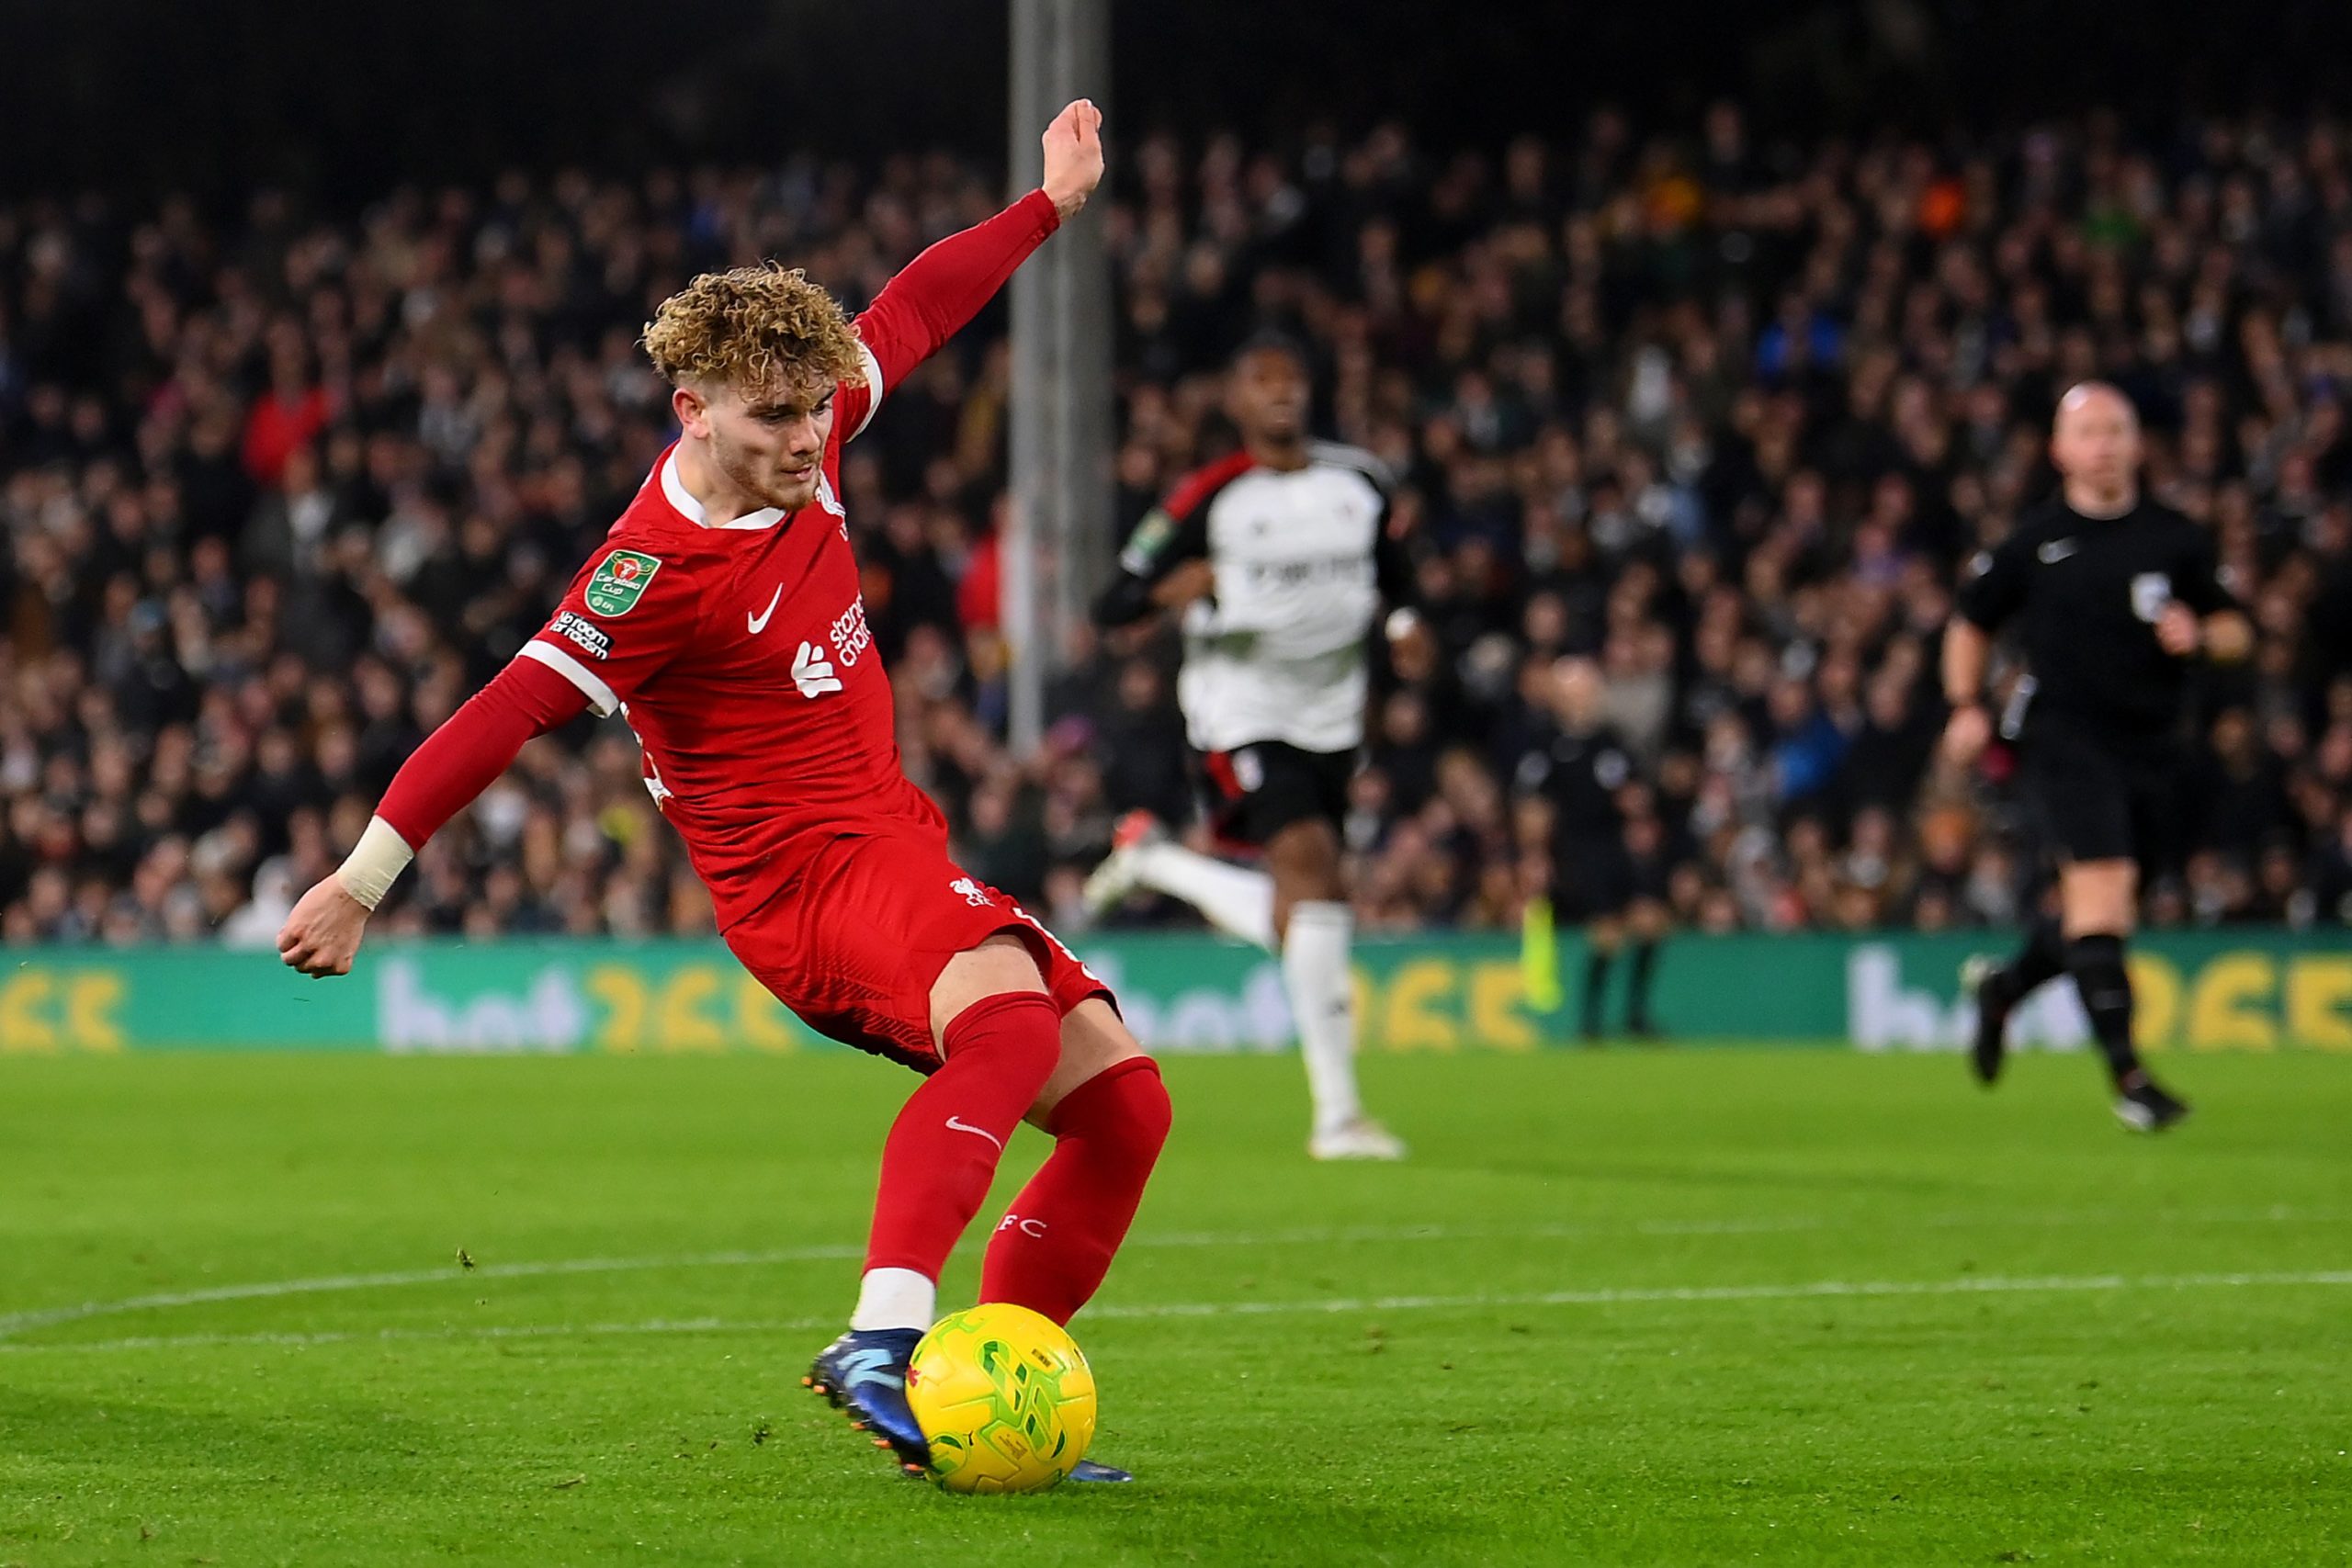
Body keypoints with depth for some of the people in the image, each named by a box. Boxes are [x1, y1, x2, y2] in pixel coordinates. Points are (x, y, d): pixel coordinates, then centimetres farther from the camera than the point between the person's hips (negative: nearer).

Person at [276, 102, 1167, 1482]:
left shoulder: (807, 446, 3)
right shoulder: (657, 572, -20)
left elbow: (913, 312, 20)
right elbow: (508, 714, -18)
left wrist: (1052, 203, 30)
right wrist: (360, 884, -17)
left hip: (900, 847, 9)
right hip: (808, 879, -9)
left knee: (1123, 1101, 2)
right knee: (1009, 1015, -38)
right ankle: (883, 1339, -53)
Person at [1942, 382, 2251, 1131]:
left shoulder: (2175, 539, 7)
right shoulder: (2032, 543, 3)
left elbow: (2235, 630, 13)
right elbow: (1970, 625, 15)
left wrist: (2200, 635, -10)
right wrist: (1966, 707, 2)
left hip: (2152, 745, 4)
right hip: (2066, 737, -4)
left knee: (2097, 912, 11)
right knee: (2102, 887, -20)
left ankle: (2005, 986, 42)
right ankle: (2126, 1074, -21)